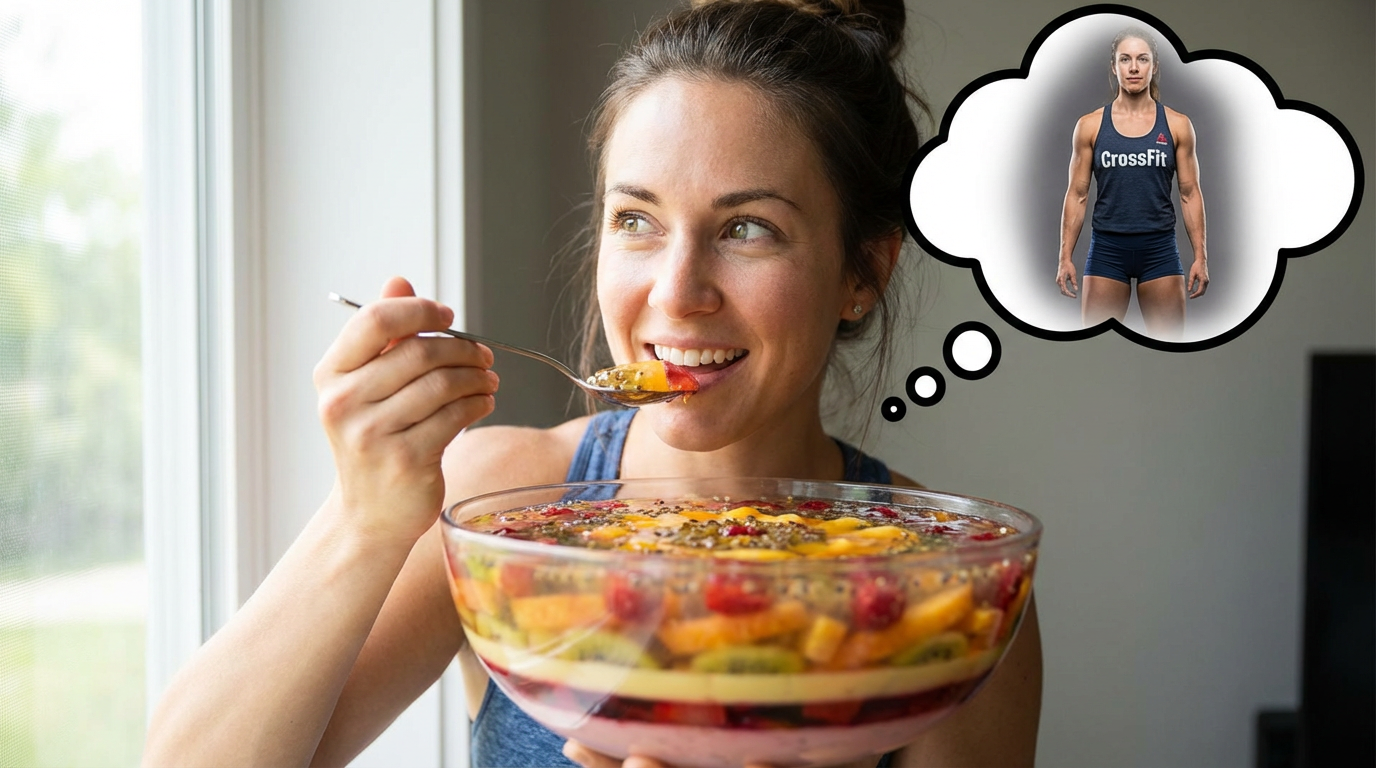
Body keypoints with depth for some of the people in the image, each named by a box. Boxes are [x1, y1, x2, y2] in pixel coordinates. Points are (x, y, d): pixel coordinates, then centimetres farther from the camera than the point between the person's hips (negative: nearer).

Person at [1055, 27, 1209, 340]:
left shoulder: (1177, 125, 4)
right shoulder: (1090, 125, 3)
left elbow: (1190, 193, 5)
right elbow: (1077, 194, 4)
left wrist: (1201, 256, -2)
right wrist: (1065, 257, -2)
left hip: (1159, 247, 0)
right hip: (1107, 248, 0)